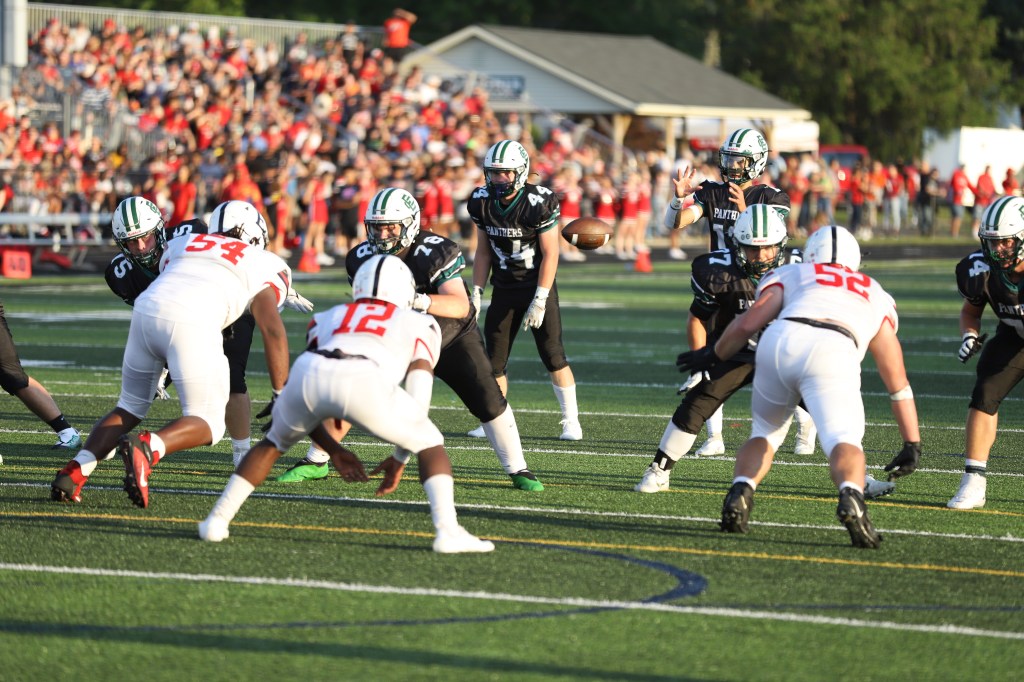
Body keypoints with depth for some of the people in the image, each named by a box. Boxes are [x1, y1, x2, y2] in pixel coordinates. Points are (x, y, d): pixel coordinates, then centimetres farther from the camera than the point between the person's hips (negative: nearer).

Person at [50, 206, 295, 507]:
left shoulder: (180, 244, 33)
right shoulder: (265, 265, 22)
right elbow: (273, 330, 13)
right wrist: (281, 395, 16)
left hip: (146, 311, 5)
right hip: (192, 324, -4)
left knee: (131, 407, 22)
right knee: (208, 423, 5)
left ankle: (74, 473, 3)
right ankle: (147, 447, -24)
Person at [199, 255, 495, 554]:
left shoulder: (327, 318, 39)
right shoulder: (419, 324, 32)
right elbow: (418, 402, 21)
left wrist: (334, 450, 43)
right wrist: (400, 459, 32)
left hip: (308, 373, 3)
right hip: (362, 381, -3)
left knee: (275, 441, 34)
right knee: (430, 444, 21)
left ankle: (217, 519, 24)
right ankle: (447, 531, 2)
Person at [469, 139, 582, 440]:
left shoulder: (538, 203, -18)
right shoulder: (482, 202, -2)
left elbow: (550, 254, -15)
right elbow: (484, 251, 10)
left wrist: (539, 300, -19)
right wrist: (476, 292, 4)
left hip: (538, 287, -5)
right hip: (504, 289, 5)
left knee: (552, 356, -5)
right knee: (494, 360, 3)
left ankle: (571, 421, 5)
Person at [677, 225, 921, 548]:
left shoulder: (791, 275, 33)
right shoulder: (876, 297, 37)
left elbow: (749, 322, 18)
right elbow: (898, 383, 36)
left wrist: (712, 356, 36)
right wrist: (912, 444, 42)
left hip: (780, 341, 1)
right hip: (832, 352, -1)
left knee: (765, 434, 23)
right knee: (843, 441, -10)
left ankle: (739, 494, -1)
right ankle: (851, 498, -42)